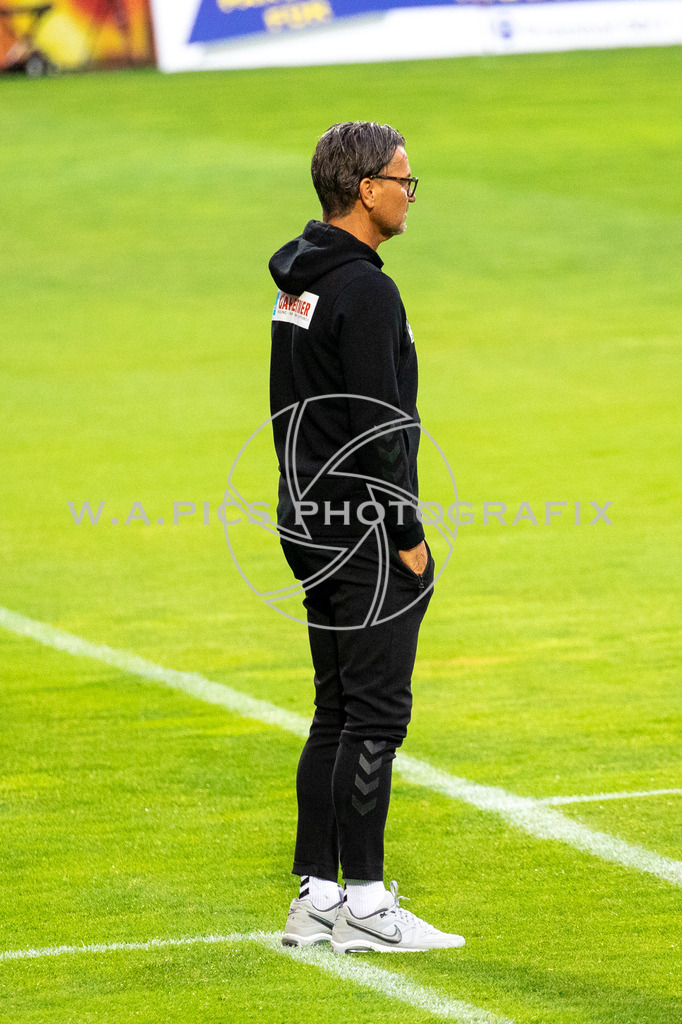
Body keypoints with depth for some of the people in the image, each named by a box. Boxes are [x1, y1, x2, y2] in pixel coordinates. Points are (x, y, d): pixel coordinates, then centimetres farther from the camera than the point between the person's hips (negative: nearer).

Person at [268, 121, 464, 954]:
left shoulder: (295, 284, 12)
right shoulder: (364, 291, -17)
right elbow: (378, 426, -20)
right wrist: (408, 535, -15)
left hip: (309, 522, 10)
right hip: (363, 530, -10)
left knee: (338, 712, 12)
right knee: (375, 714, -5)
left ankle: (315, 896, 14)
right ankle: (364, 905, -3)